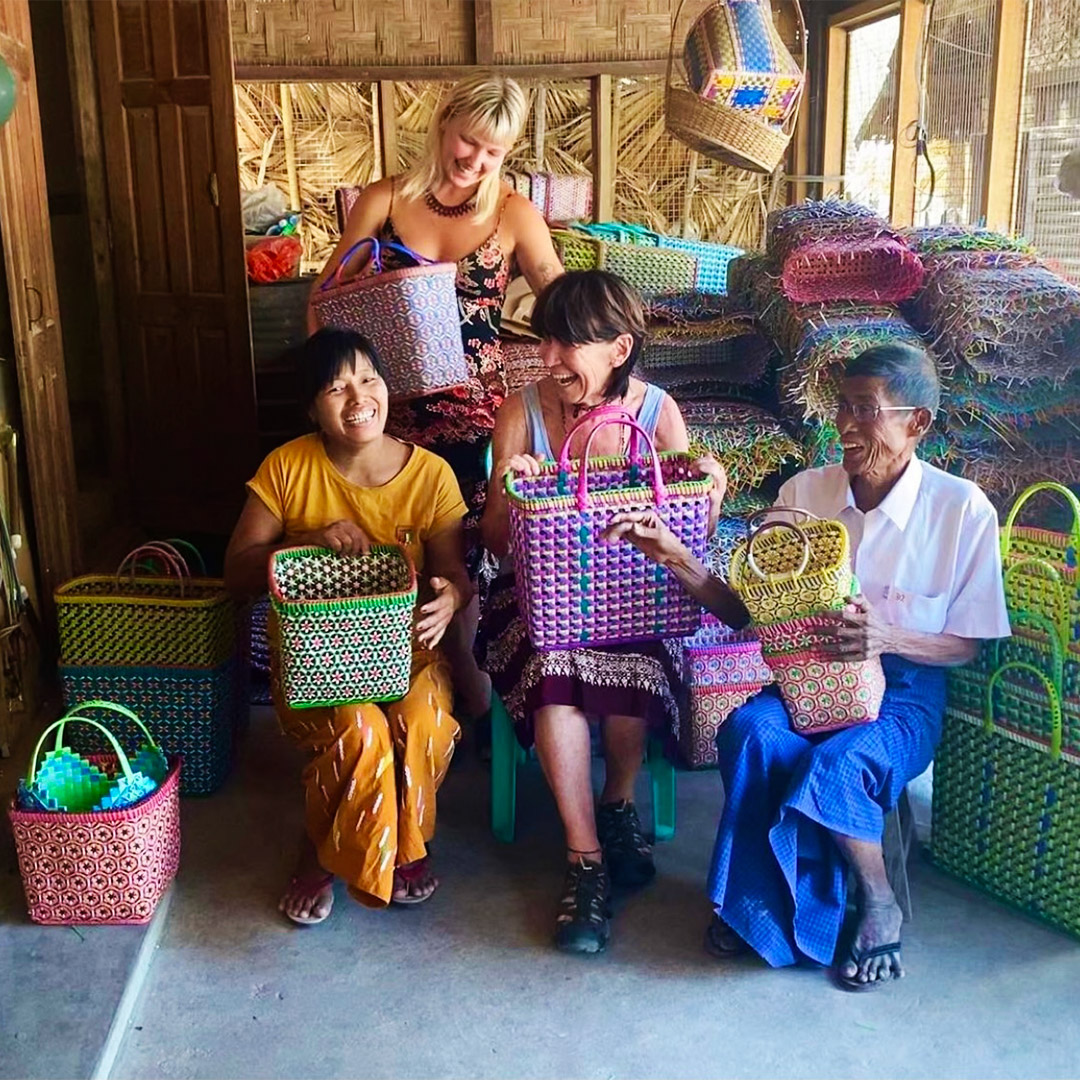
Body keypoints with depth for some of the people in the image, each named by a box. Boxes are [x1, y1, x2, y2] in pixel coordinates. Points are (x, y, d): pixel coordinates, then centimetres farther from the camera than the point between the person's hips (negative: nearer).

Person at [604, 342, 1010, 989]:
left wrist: (889, 637, -22)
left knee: (837, 763, -33)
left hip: (905, 690, -3)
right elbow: (747, 613, 4)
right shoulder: (804, 492, 1)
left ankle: (878, 904, -2)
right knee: (750, 731, -30)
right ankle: (764, 901, -7)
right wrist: (676, 558, -11)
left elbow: (968, 645, -2)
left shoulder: (962, 509, -7)